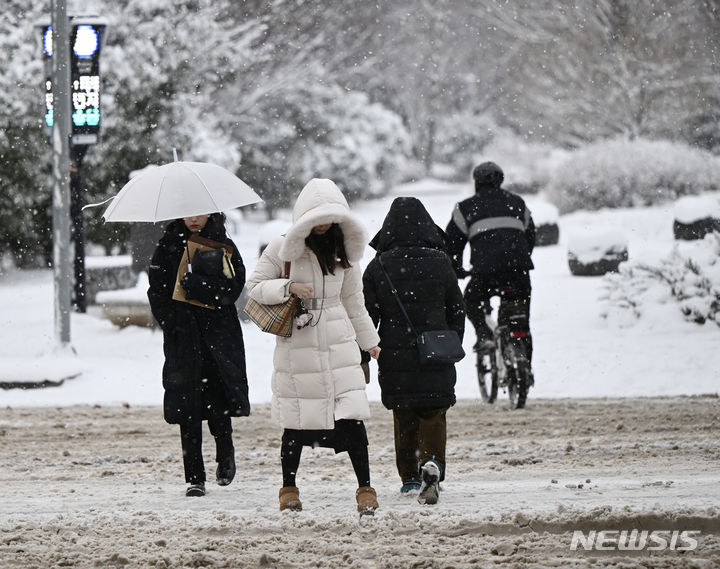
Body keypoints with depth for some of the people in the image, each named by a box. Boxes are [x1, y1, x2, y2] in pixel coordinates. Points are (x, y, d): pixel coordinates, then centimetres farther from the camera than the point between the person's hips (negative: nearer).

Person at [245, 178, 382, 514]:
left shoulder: (342, 251, 9)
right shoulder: (282, 248, -2)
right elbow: (255, 287, 0)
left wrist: (368, 339, 25)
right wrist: (288, 288, -16)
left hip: (339, 342, 2)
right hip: (296, 345, -2)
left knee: (351, 417, -8)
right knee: (296, 420, 3)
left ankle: (365, 489, -2)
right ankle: (289, 489, 21)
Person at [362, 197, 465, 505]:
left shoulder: (378, 266, -5)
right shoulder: (439, 262, -3)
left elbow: (367, 316, -1)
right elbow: (456, 309, 5)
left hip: (395, 356, 0)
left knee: (403, 416, 14)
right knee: (433, 413, 5)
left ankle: (410, 478, 19)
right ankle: (432, 463, -20)